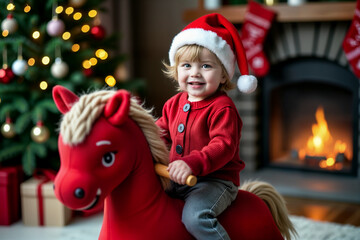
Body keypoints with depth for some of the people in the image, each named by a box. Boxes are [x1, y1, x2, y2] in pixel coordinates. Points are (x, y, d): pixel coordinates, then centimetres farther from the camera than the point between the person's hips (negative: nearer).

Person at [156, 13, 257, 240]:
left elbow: (223, 145, -26)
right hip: (178, 181, 8)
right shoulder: (174, 104, 10)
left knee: (195, 216, -31)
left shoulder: (222, 108, -15)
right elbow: (161, 132, 22)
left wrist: (193, 163, -39)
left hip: (215, 181, -8)